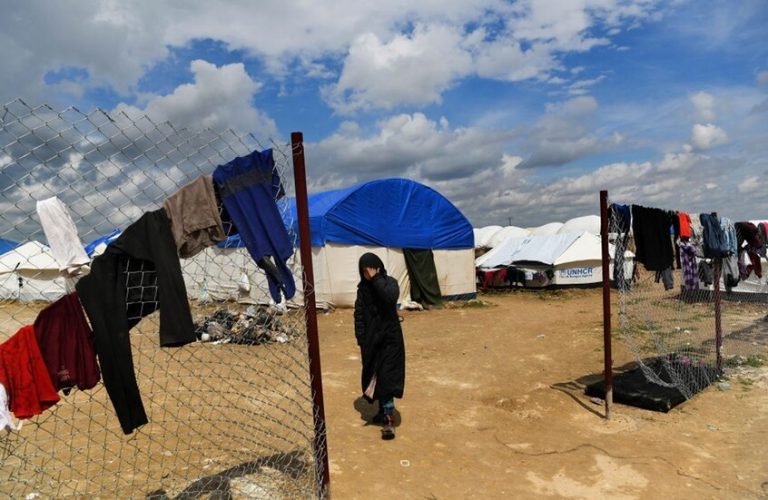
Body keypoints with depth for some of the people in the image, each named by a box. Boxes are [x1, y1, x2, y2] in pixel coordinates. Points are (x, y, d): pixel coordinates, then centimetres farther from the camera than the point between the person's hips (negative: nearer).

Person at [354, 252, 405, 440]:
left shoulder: (390, 282, -8)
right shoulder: (363, 288, 1)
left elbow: (391, 297, -31)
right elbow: (359, 315, 3)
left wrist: (376, 278, -26)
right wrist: (361, 342, -1)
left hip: (390, 338, -4)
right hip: (371, 339, 4)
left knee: (387, 377, -7)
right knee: (375, 377, 13)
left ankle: (389, 419, -3)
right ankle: (384, 410, 32)